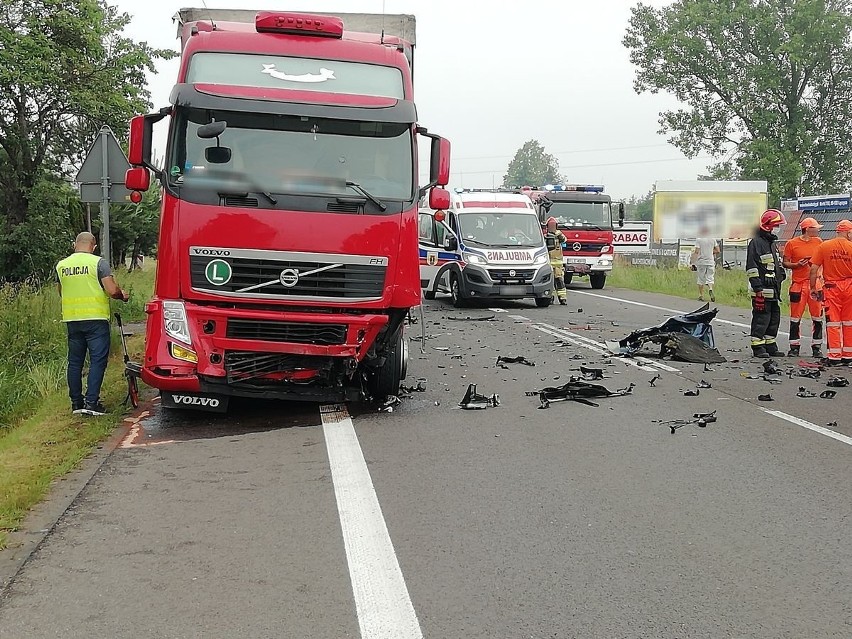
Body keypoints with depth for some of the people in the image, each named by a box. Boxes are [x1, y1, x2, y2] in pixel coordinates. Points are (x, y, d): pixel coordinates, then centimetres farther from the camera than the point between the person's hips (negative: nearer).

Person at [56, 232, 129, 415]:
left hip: (71, 319, 5)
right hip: (95, 318, -5)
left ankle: (76, 403, 15)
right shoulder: (98, 262, -8)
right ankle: (91, 402, -9)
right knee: (97, 360, -2)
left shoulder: (61, 265, 8)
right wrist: (123, 296, 6)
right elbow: (112, 290, -14)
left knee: (75, 361, 12)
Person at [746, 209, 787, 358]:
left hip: (774, 290, 9)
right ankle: (758, 347, -2)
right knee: (761, 318, -7)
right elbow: (751, 267, -16)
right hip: (762, 290, -9)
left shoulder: (773, 243, 19)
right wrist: (758, 289, -20)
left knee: (774, 318, 12)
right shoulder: (756, 243, -11)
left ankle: (770, 346, 21)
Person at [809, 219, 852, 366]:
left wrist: (813, 288, 4)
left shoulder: (824, 246, -2)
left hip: (831, 288, 0)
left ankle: (834, 357, 1)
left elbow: (813, 269, -4)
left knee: (833, 323, 4)